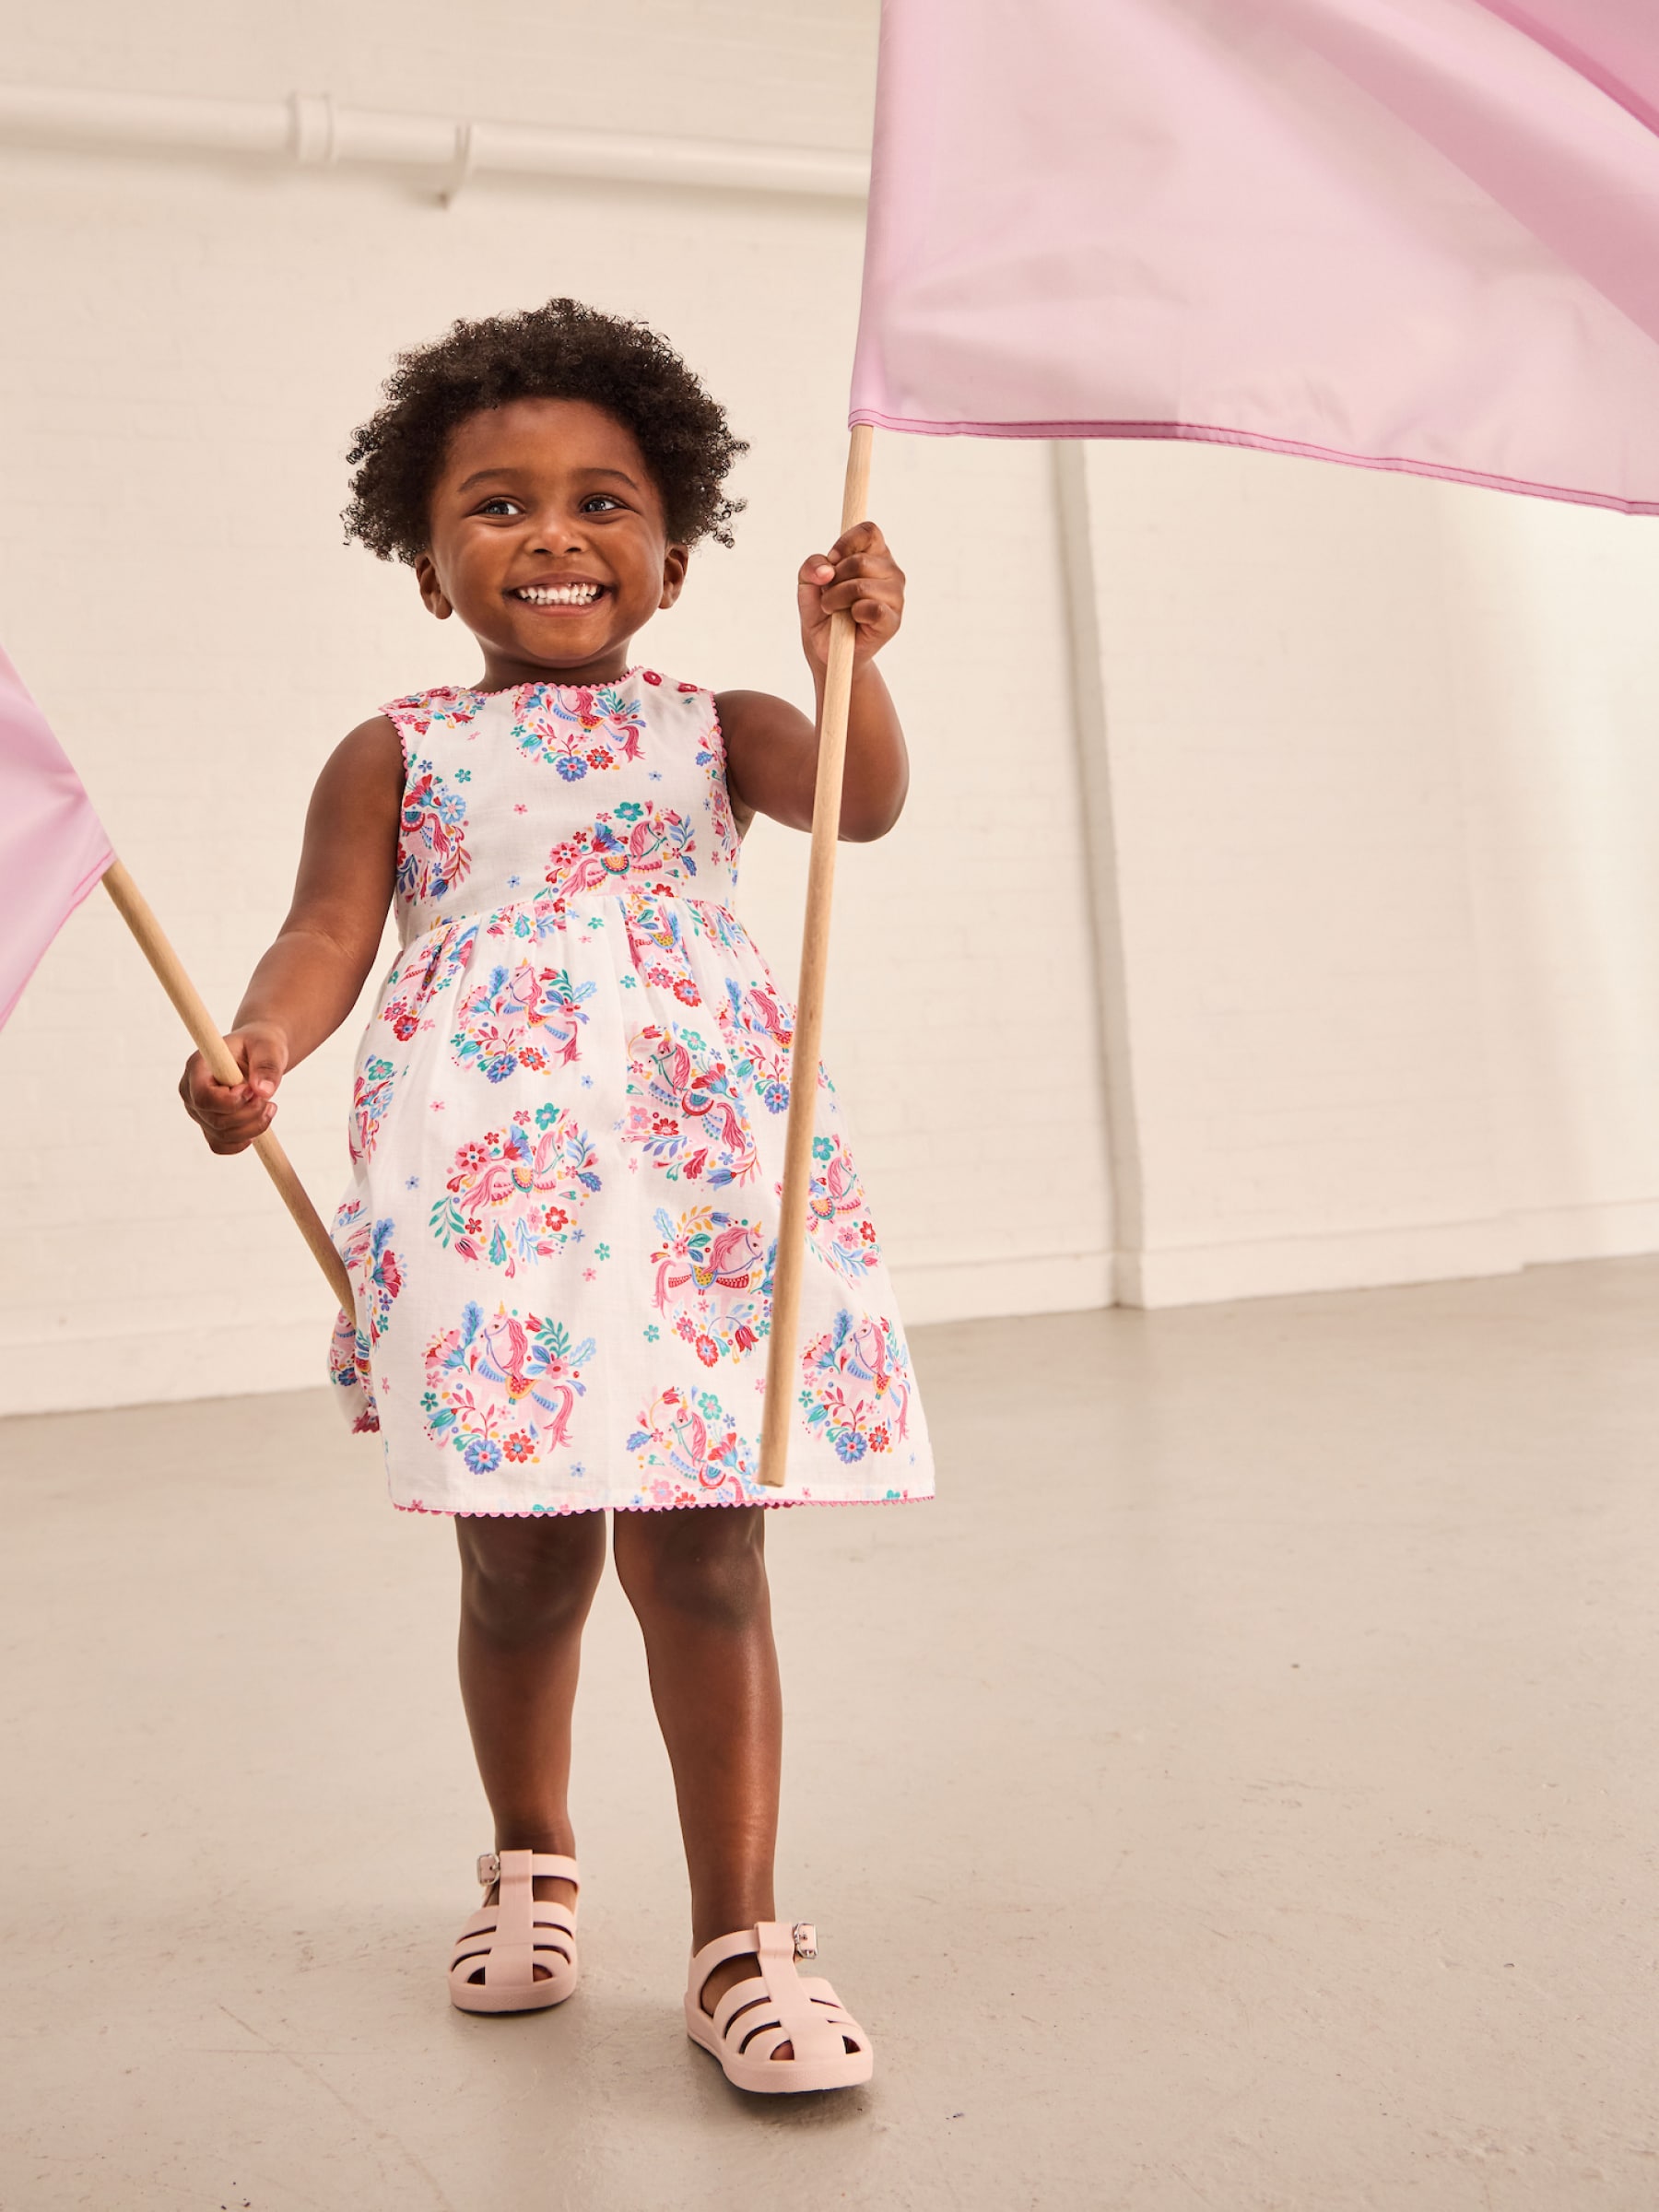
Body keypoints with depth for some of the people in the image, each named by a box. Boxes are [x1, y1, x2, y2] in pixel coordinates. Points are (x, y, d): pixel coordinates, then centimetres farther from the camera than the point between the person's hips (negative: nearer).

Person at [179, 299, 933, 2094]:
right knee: (522, 1559, 7)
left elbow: (863, 803, -3)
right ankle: (529, 1858, 34)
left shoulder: (712, 727, 14)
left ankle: (739, 1933, 8)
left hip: (699, 1167, 0)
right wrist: (259, 1045, -19)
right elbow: (328, 933, 2)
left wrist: (847, 652, -20)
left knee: (701, 1552, -3)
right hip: (485, 1172, 0)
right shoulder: (399, 752, 13)